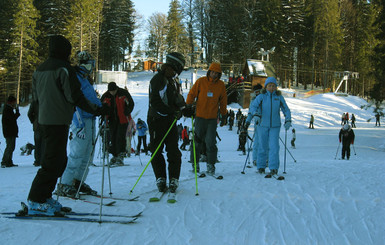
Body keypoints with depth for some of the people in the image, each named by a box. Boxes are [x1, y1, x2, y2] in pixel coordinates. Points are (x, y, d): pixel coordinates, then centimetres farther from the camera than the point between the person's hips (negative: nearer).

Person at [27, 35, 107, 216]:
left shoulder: (39, 70, 14)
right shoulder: (64, 69, -12)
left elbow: (35, 97, 18)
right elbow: (75, 97, -15)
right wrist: (96, 110, -7)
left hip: (44, 120, 9)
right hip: (59, 121, -9)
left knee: (59, 160, 16)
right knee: (53, 162, -7)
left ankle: (44, 197, 18)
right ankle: (35, 201, -7)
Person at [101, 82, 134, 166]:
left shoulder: (124, 93, -9)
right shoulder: (105, 96, 0)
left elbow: (131, 103, 0)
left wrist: (127, 112, -15)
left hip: (122, 120, -4)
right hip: (112, 120, 4)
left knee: (120, 137, -12)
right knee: (112, 138, 7)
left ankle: (121, 156, -12)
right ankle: (115, 155, 19)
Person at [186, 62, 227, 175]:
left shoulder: (221, 85, 5)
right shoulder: (200, 82, -1)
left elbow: (223, 101, 15)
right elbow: (191, 94, 5)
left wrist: (223, 114, 18)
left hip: (212, 118, 1)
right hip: (200, 116, -1)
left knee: (210, 142, -5)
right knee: (197, 141, 4)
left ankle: (211, 165, 3)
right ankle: (195, 163, 17)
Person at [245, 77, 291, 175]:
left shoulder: (279, 97, 4)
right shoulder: (261, 96, 0)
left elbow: (286, 109, 9)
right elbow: (253, 106, -9)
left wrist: (288, 120, -3)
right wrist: (256, 114, -27)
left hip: (275, 126, 0)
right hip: (263, 125, 0)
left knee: (274, 147, -9)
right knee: (262, 147, 7)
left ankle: (274, 168, -6)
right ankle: (261, 166, 21)